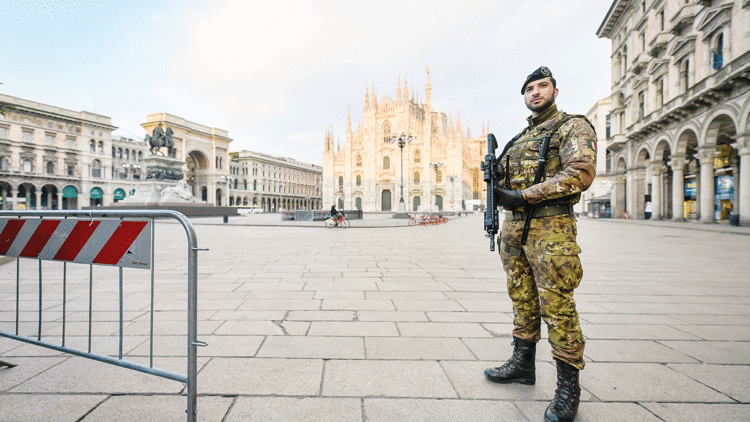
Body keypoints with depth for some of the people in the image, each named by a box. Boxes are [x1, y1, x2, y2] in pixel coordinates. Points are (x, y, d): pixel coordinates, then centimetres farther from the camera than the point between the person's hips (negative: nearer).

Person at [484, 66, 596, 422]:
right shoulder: (520, 138, 22)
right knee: (522, 299, 14)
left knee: (557, 306, -3)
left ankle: (568, 386, 11)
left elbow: (582, 172, -15)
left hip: (549, 227, -7)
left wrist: (523, 195, -19)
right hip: (513, 226, 7)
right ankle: (523, 364, 29)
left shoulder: (573, 126, 0)